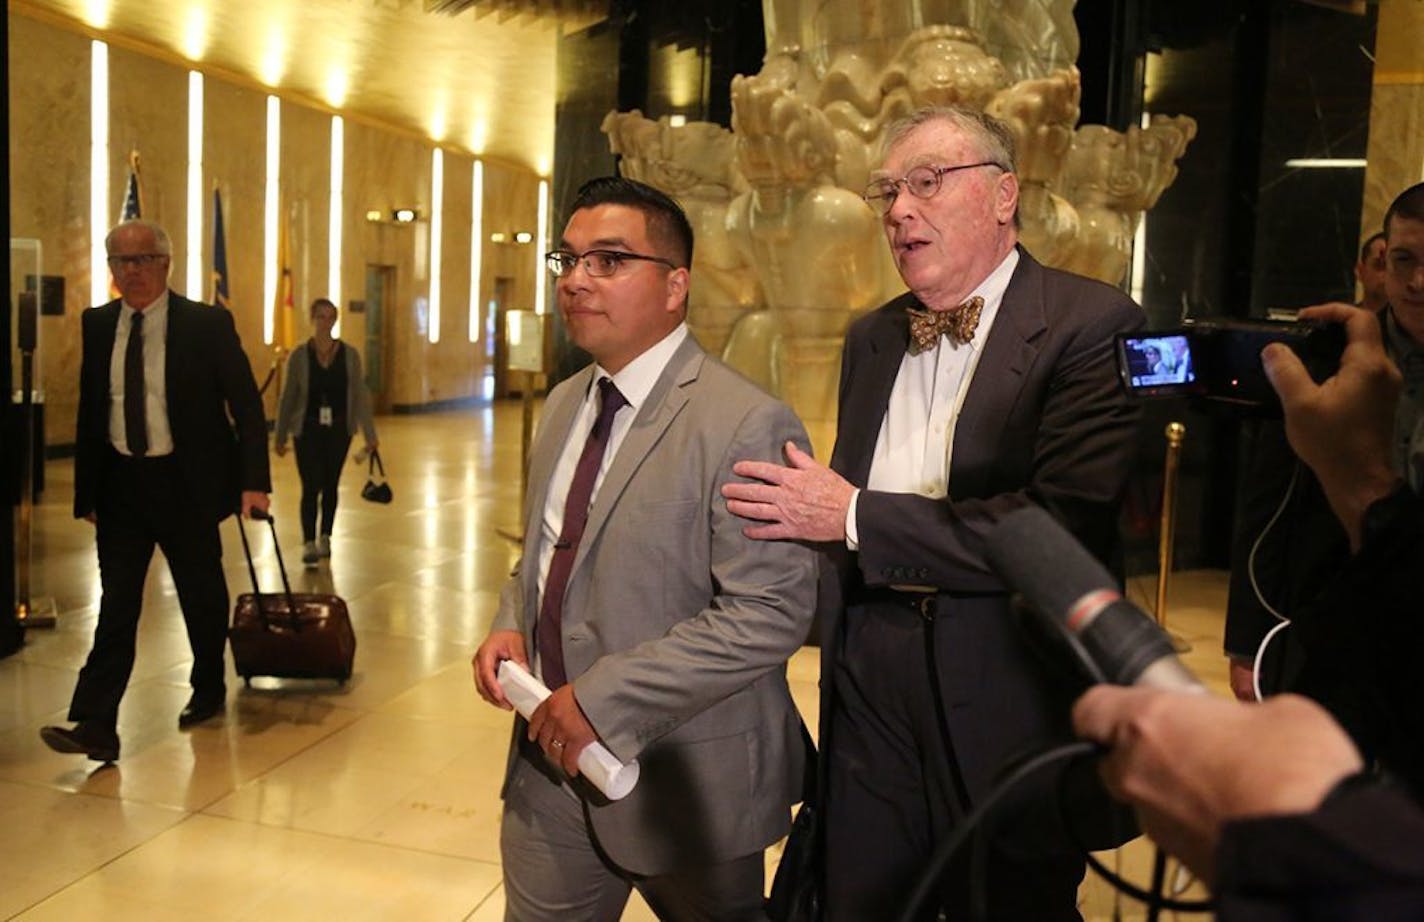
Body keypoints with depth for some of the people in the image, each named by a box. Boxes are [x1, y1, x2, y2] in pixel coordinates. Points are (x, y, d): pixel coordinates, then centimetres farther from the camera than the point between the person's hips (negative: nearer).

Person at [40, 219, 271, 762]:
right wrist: (85, 488, 8)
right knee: (116, 604, -1)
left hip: (184, 481, -2)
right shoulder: (98, 326, 4)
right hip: (119, 482, 3)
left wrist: (253, 481, -16)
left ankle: (208, 692, 33)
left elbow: (246, 405, -7)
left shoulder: (207, 325, -8)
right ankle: (94, 726, -1)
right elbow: (90, 409, 10)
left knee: (202, 596, 12)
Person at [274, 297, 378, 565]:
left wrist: (369, 434, -1)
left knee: (330, 485, 10)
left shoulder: (349, 355, 0)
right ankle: (308, 543, 1)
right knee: (311, 487, -6)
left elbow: (360, 395, 1)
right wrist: (280, 436, 5)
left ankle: (325, 538, 25)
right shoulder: (299, 356, -3)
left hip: (339, 430, 2)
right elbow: (287, 397, 2)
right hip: (307, 430, -1)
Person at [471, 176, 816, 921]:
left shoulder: (745, 426, -21)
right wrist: (510, 625, -2)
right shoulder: (564, 404, 7)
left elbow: (770, 613, -25)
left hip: (680, 773, -6)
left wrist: (605, 698, -25)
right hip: (550, 758, 7)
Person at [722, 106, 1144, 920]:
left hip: (1012, 707, -5)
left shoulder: (1092, 325, -11)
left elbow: (1065, 526, -23)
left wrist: (856, 517, -19)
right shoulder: (871, 338, 10)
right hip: (870, 691, 6)